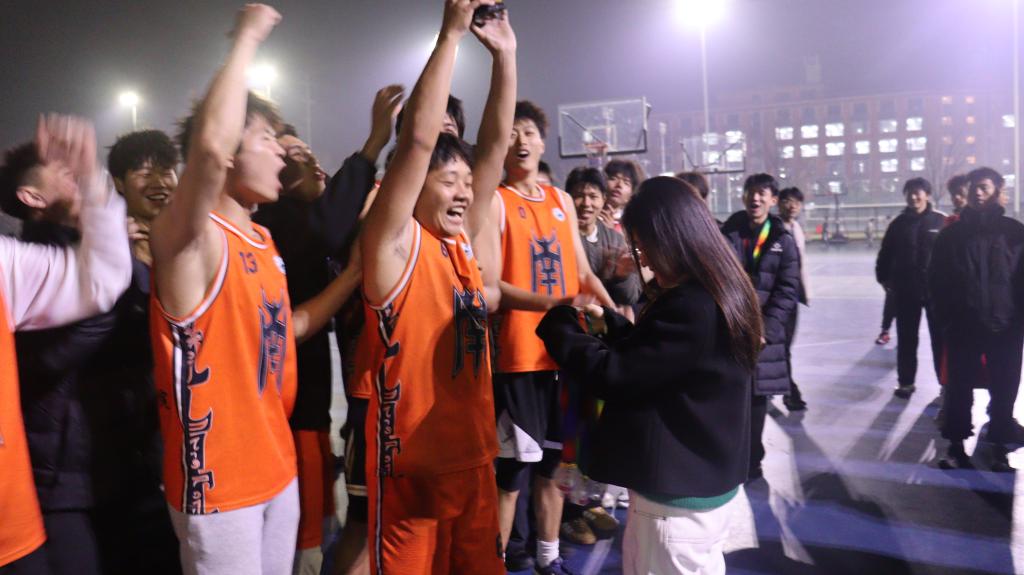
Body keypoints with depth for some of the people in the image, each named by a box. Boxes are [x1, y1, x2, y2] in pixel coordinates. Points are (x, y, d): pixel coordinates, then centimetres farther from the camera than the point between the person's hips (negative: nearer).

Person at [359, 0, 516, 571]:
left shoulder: (461, 240, 6)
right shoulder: (393, 243, -11)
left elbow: (496, 144, 4)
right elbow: (418, 140, -21)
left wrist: (504, 54, 0)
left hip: (473, 455, 6)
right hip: (412, 464, -6)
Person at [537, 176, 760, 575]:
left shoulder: (691, 308, -27)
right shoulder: (715, 294, 7)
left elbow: (613, 375, -23)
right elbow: (649, 352, 16)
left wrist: (557, 323, -10)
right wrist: (607, 321, 5)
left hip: (678, 491, -10)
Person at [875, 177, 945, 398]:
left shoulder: (941, 221, -3)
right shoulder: (899, 223, 4)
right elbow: (886, 254, 10)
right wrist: (884, 278, 5)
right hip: (905, 291, 2)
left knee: (941, 338, 7)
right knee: (907, 339, 9)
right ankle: (906, 381, 19)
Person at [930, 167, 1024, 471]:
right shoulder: (952, 233, 3)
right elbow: (937, 279, 4)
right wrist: (945, 318, -2)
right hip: (963, 326, 0)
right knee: (959, 387, 7)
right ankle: (956, 445, 19)